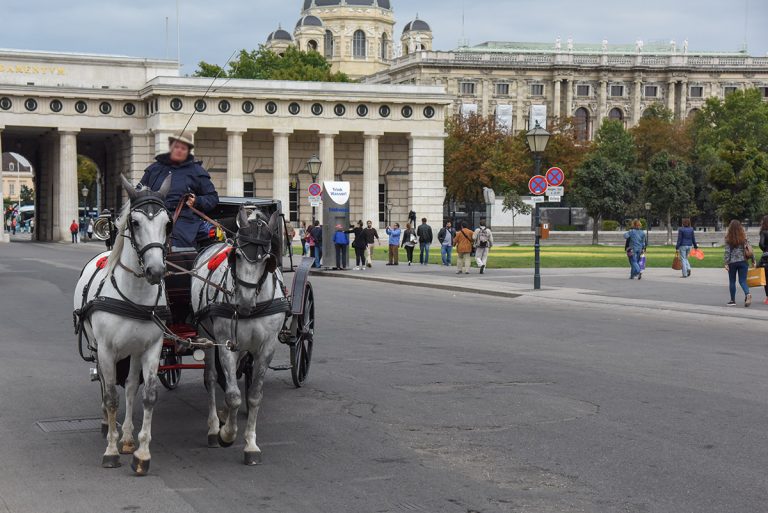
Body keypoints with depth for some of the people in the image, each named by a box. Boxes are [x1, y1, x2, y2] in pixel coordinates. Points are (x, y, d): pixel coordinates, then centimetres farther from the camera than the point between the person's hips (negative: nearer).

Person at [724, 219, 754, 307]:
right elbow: (749, 248, 1)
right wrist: (753, 260, 8)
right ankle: (747, 294, -23)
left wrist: (726, 263, -5)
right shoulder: (744, 237, 0)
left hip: (732, 262, -2)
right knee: (742, 281, 4)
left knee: (732, 281, 12)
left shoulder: (728, 238, -7)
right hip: (743, 261, 2)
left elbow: (727, 251, -8)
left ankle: (733, 300, 16)